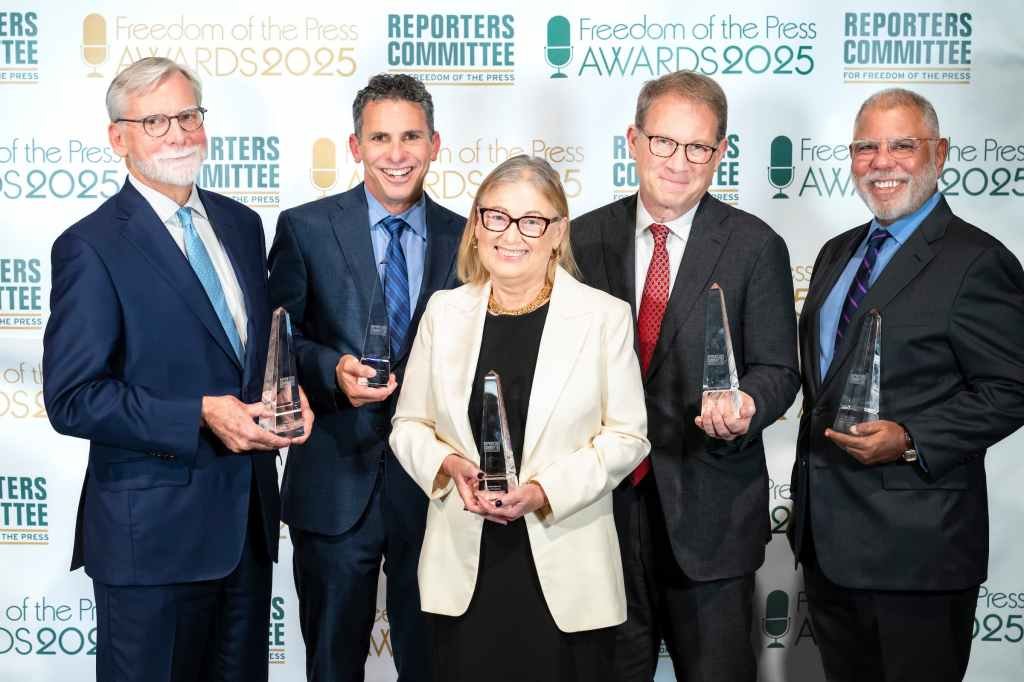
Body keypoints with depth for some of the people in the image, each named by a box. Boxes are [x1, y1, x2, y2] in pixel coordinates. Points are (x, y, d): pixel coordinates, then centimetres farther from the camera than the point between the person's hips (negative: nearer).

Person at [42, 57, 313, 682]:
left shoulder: (242, 224, 8)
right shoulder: (92, 247, -12)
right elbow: (71, 399, -15)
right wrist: (199, 417, -22)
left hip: (248, 517, 6)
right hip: (152, 533, -6)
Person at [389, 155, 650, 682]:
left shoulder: (604, 316, -3)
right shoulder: (444, 311, 5)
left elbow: (626, 436, -3)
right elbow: (409, 425, 10)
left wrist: (545, 490, -15)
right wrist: (448, 466, -11)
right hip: (464, 565, 2)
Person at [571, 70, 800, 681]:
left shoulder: (755, 247, -3)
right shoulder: (585, 239, 5)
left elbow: (777, 368, -2)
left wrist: (745, 408, -24)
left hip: (710, 513, -2)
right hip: (603, 500, 2)